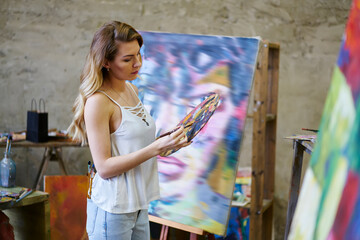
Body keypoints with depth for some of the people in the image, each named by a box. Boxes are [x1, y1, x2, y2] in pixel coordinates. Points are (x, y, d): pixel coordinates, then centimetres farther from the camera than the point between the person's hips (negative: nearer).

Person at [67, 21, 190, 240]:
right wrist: (156, 148, -26)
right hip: (112, 211, -7)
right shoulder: (98, 101, -17)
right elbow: (104, 167, -20)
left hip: (139, 205, 8)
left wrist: (168, 141, 0)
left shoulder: (132, 90, 7)